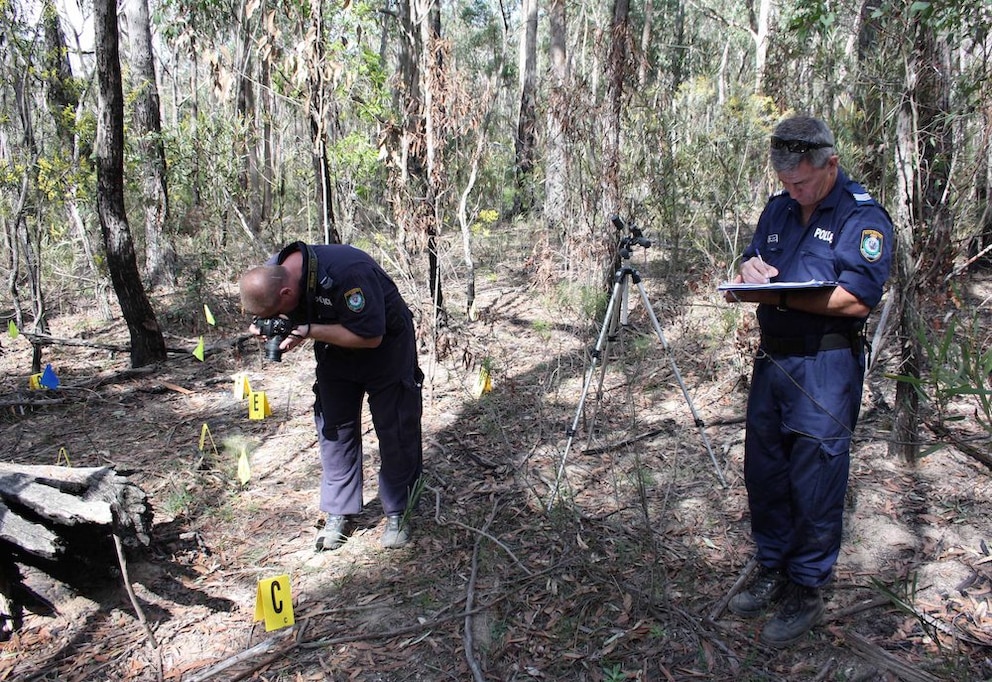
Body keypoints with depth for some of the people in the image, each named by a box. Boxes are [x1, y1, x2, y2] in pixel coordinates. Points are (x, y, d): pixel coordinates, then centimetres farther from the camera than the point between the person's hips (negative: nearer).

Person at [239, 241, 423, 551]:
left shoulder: (347, 272, -39)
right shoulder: (271, 274, -15)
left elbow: (371, 337, -34)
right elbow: (294, 320, 2)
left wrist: (308, 331, -35)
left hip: (385, 347, -6)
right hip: (335, 350, 6)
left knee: (396, 431, -3)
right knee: (333, 430, 4)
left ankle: (398, 513, 11)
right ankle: (339, 513, 16)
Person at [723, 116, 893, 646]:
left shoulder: (864, 216, -9)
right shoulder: (777, 210, 12)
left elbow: (856, 301, -19)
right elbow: (750, 271, 15)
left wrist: (777, 295, -22)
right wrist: (748, 275, -9)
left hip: (825, 367, -6)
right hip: (771, 359, 7)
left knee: (815, 481, 1)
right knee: (763, 473, 12)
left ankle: (806, 592, 17)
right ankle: (772, 572, 29)